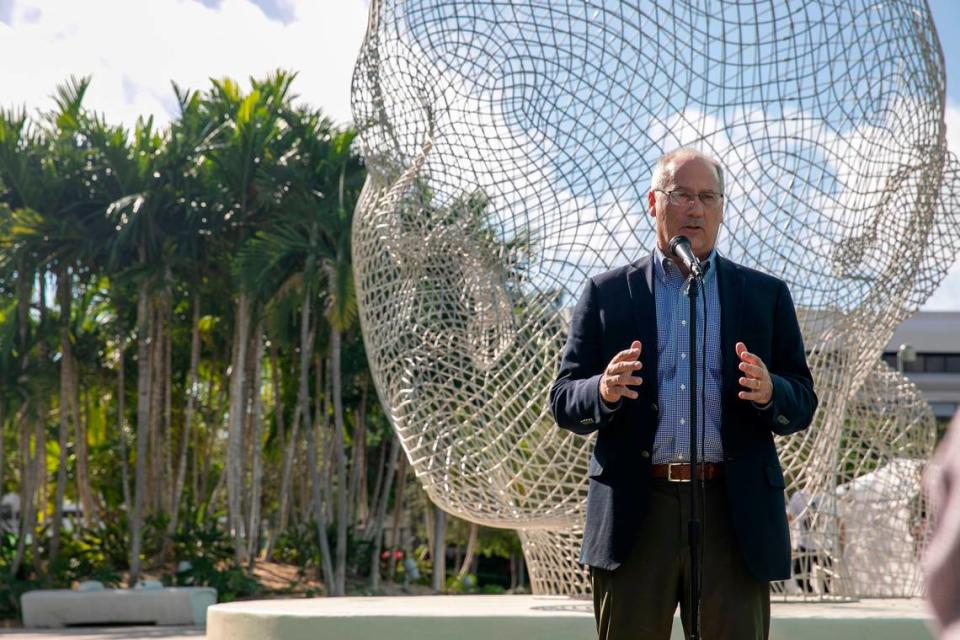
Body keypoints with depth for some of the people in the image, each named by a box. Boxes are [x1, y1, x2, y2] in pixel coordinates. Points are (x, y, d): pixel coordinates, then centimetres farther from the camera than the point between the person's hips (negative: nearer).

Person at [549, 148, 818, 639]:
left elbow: (802, 407, 10)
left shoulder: (765, 295, 13)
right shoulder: (607, 293, 10)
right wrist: (604, 391, -17)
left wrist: (768, 392, -14)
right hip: (635, 514, 0)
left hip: (734, 515, 1)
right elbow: (564, 404, 6)